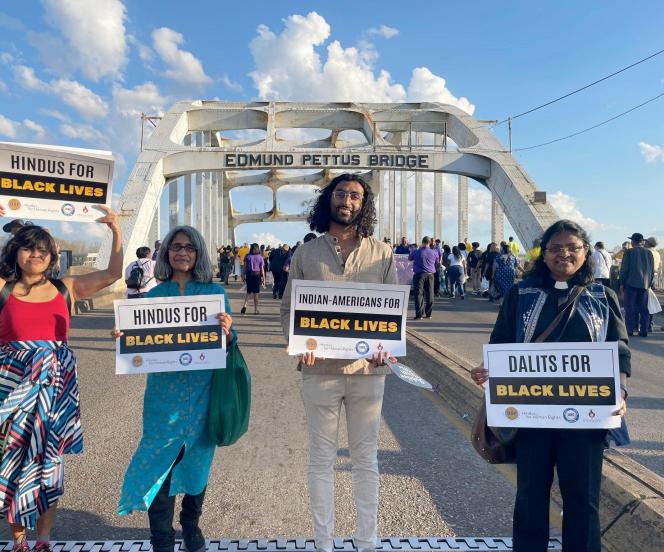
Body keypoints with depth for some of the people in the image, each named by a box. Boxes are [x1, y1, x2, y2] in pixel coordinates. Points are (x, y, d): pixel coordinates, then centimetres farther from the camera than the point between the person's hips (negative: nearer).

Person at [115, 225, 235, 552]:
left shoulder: (214, 292, 2)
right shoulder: (154, 295, 5)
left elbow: (228, 344, 1)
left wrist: (226, 330, -20)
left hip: (202, 390, 0)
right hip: (164, 391, 0)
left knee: (197, 460, 12)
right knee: (158, 462, -1)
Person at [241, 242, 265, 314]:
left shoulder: (247, 257, 1)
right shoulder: (260, 257, -2)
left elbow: (245, 267, -3)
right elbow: (262, 269, -2)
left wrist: (244, 275, 3)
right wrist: (263, 279, 2)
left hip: (249, 274, 1)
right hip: (257, 274, -1)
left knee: (249, 292, 14)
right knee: (255, 293, 5)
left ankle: (245, 305, -7)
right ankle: (255, 310, 9)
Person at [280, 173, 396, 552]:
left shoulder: (382, 253, 3)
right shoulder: (306, 253, 2)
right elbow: (289, 309, 4)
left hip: (368, 369, 1)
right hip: (320, 369, 0)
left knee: (366, 459, 12)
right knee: (322, 459, 11)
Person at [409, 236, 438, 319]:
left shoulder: (416, 252, -5)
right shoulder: (434, 252, 1)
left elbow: (409, 258, 15)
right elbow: (437, 262, 17)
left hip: (419, 275, -2)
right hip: (430, 275, 2)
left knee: (419, 294, -1)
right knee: (430, 294, 10)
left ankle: (419, 314, -6)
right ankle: (428, 313, 13)